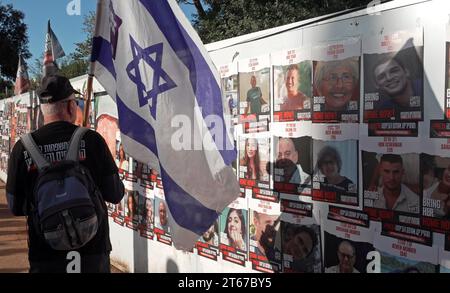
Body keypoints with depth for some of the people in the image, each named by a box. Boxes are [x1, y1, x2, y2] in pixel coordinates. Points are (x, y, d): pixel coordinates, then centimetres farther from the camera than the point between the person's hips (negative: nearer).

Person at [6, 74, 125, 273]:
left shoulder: (22, 149, -8)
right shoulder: (91, 140, -12)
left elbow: (16, 207, 0)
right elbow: (115, 195, -7)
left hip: (45, 256, 1)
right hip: (93, 251, -1)